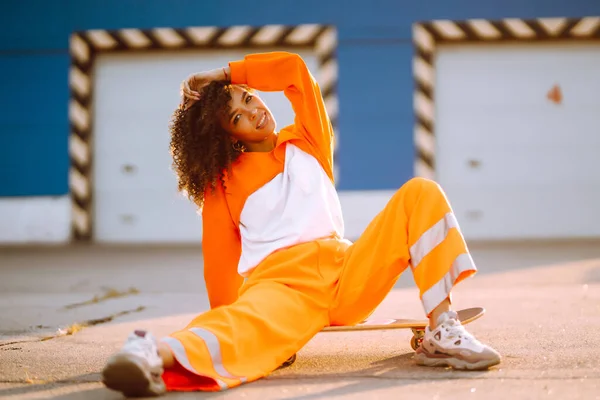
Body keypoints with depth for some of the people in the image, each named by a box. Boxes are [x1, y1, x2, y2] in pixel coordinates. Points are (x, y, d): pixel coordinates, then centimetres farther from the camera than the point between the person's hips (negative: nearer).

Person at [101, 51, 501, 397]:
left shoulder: (308, 142, 23)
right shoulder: (223, 182, 16)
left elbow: (294, 67, 14)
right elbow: (220, 257, 12)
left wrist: (224, 74, 18)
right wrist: (230, 317, 1)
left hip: (347, 276, 4)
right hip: (278, 285, -4)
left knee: (420, 193, -12)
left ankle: (442, 334, -26)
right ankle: (161, 354, -73)